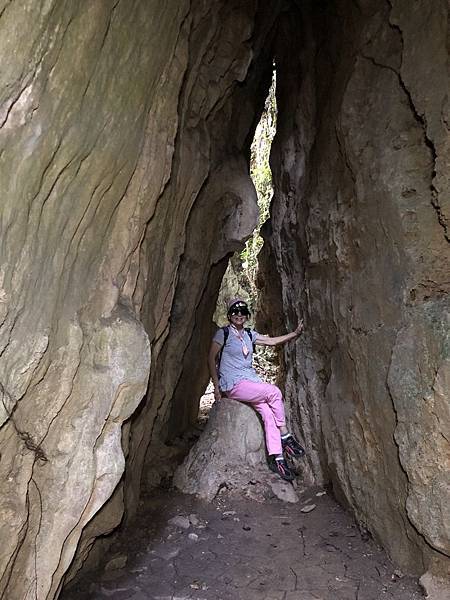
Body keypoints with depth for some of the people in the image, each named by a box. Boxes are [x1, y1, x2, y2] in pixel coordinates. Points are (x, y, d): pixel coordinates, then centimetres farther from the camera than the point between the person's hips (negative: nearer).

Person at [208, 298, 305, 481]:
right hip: (233, 385, -5)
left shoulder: (249, 335, 14)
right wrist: (216, 387, -6)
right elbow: (211, 359, -3)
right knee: (274, 392, -20)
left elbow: (273, 341, 14)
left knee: (268, 412, -18)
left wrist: (295, 333, 5)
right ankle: (285, 436, -4)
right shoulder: (223, 333, -3)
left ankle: (276, 457, -14)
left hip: (251, 380, 6)